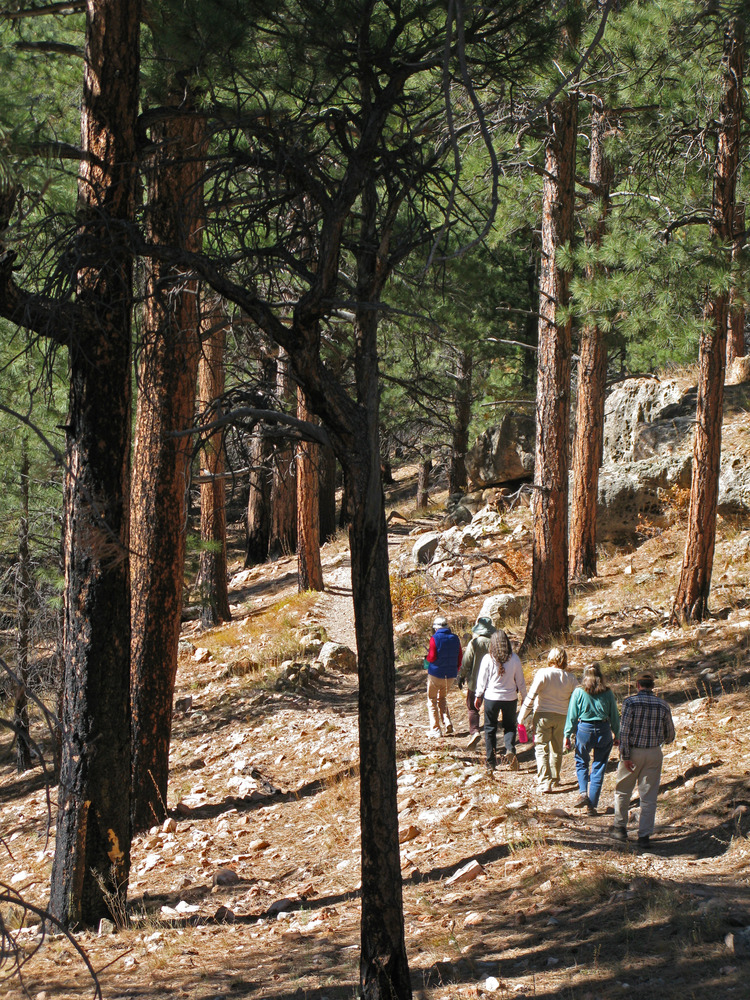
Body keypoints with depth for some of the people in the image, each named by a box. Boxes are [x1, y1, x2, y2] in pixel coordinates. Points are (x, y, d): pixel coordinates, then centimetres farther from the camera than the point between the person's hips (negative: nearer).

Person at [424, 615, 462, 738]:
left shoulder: (435, 638, -13)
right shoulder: (455, 638, 3)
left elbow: (432, 657, -18)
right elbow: (459, 658, 6)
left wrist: (427, 658, 4)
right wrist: (455, 670, 18)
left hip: (435, 674, -5)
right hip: (450, 675, 5)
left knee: (432, 701, 9)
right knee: (442, 699, 21)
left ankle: (435, 729, 5)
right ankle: (448, 725, 4)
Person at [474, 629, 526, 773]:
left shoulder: (488, 659, -12)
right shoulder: (514, 659, -7)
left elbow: (482, 680, -4)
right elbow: (520, 681, 1)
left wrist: (478, 696, 10)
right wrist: (524, 697, 15)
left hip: (491, 697, -1)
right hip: (510, 698, 1)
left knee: (490, 729, 12)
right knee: (510, 727, 16)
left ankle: (491, 762, 13)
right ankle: (510, 749, -12)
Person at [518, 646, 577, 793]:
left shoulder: (543, 673, -14)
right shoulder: (571, 678, -3)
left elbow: (531, 697, -14)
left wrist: (521, 717, -7)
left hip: (542, 715, -3)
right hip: (561, 716, 3)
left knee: (541, 749, 2)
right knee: (557, 749, 19)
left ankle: (544, 782, -6)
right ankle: (554, 778, 33)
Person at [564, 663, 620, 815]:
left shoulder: (579, 692, -5)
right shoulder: (608, 693, -1)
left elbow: (572, 716, -3)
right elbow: (614, 717, 5)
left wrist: (567, 735, 4)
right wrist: (616, 735, 16)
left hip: (584, 730, -1)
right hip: (603, 731, 1)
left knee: (581, 762, 21)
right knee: (599, 768, 9)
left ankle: (583, 792, -2)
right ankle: (592, 805, 8)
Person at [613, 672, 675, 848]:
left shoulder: (630, 702, -9)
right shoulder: (663, 705, 0)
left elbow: (624, 731, -15)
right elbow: (670, 735, 8)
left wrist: (625, 756, -12)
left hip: (633, 752, -2)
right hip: (654, 754, 2)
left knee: (623, 791, 17)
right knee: (649, 796, 5)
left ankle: (620, 827, 25)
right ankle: (644, 835, 2)